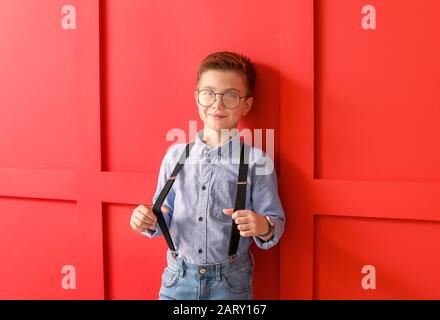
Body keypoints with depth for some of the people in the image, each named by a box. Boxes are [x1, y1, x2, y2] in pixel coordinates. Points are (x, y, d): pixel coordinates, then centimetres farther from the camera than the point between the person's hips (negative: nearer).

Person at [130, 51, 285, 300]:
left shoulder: (256, 161, -9)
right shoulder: (175, 155, 0)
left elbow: (276, 223, -5)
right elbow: (166, 217, 8)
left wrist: (263, 227, -26)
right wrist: (149, 222, -11)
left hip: (231, 282, -2)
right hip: (178, 278, 2)